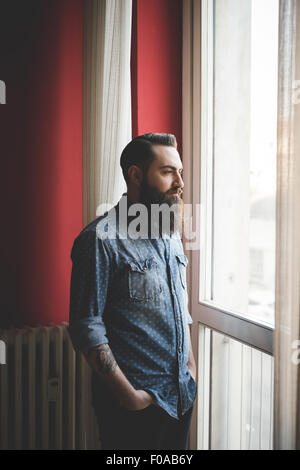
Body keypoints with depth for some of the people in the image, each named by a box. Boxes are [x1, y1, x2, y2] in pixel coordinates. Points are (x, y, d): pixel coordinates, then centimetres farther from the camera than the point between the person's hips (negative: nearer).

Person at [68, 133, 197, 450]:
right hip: (134, 401, -7)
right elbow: (86, 328, -18)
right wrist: (128, 394, -17)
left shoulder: (171, 236, 10)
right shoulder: (101, 239, -15)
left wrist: (191, 365, 11)